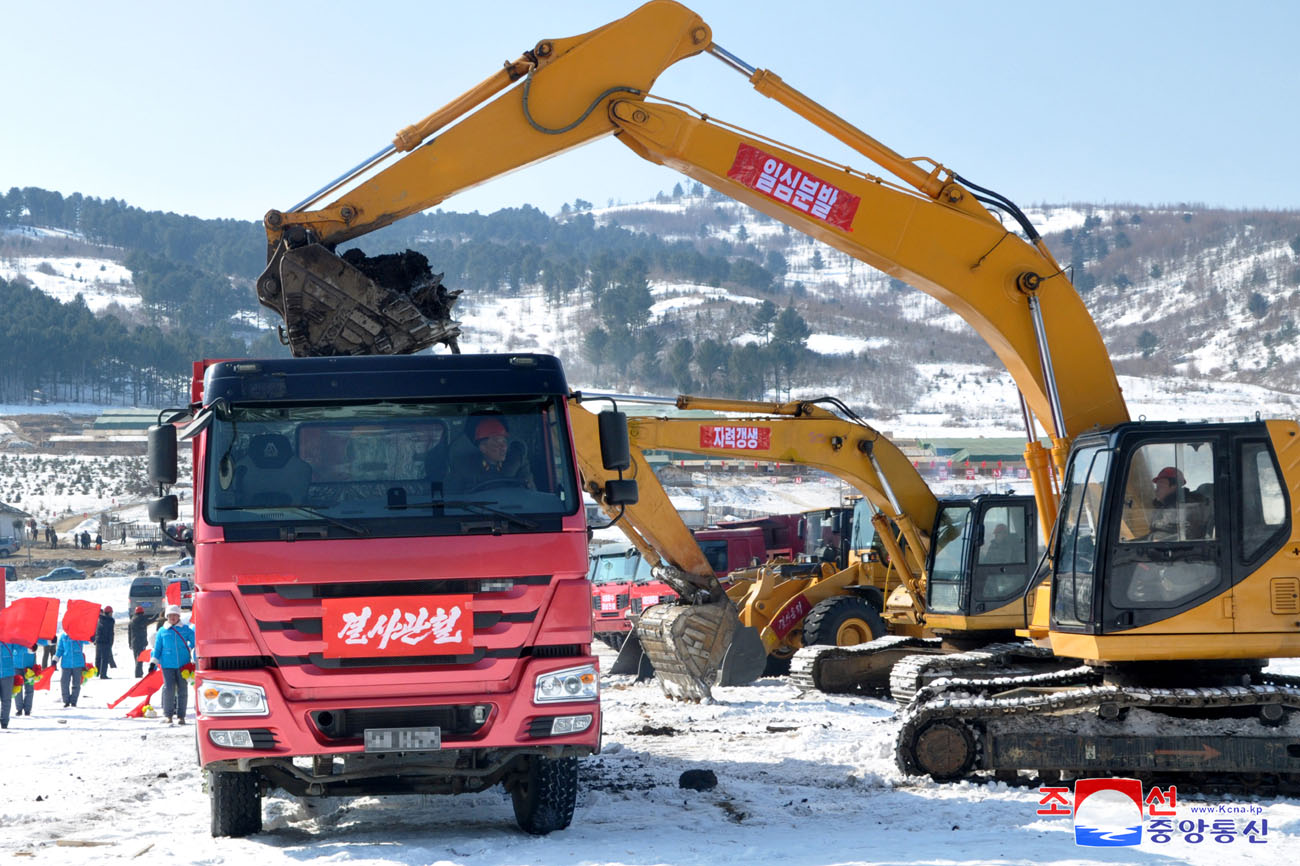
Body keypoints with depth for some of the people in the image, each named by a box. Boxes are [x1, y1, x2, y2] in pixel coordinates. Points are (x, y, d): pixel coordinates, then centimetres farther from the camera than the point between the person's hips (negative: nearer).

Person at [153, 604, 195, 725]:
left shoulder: (185, 630, 7)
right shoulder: (162, 631, 8)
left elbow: (195, 641, 12)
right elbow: (157, 648, 11)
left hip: (183, 664, 1)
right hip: (167, 665, -1)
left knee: (182, 690, 2)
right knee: (169, 689, -9)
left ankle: (181, 716, 8)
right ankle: (169, 715, -1)